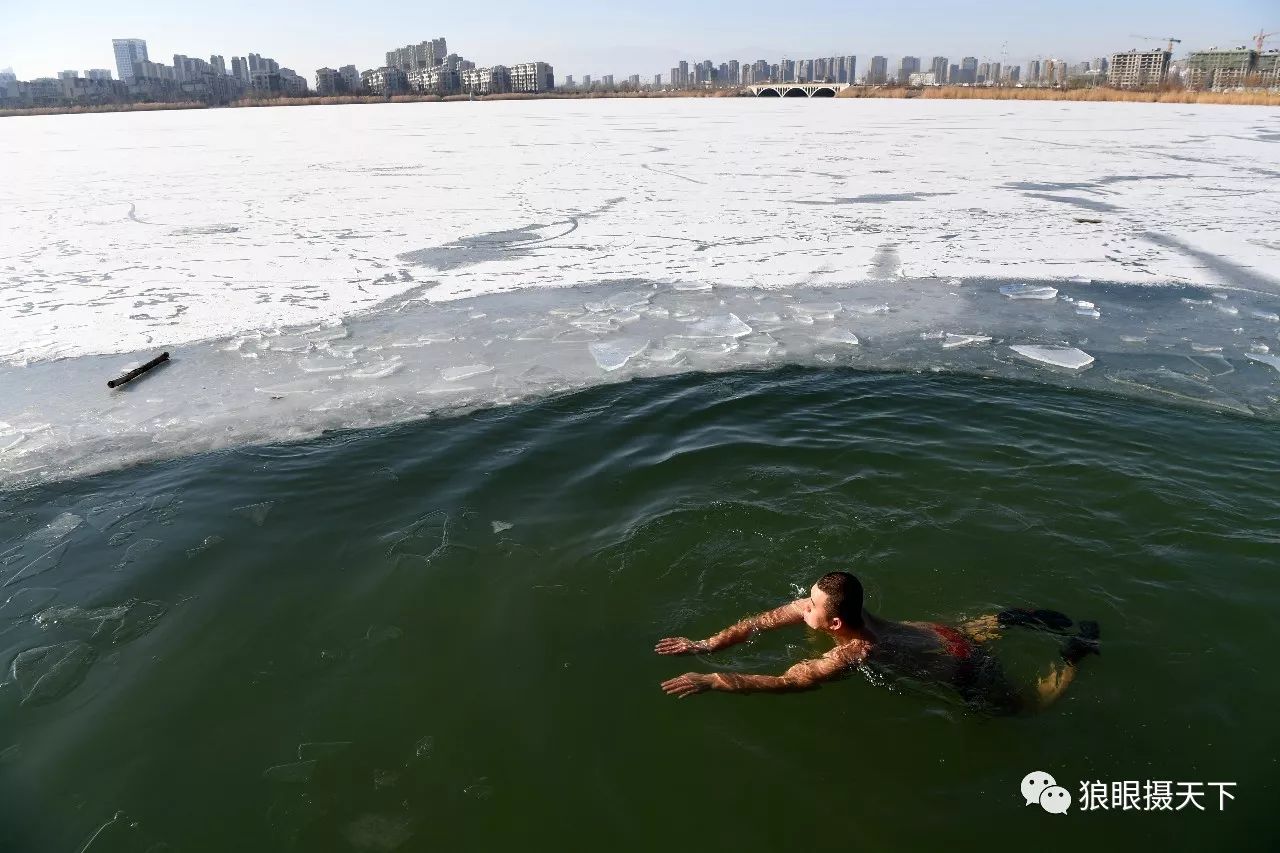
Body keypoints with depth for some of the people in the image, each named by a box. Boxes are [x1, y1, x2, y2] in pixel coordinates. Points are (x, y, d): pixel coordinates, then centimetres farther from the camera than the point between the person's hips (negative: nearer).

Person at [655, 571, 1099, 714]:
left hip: (962, 670, -7)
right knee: (978, 628, 41)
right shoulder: (823, 605, -20)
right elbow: (761, 621, -17)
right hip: (943, 633, 7)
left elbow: (782, 682, -43)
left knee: (1033, 703, 18)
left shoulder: (852, 654, -39)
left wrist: (709, 680, -44)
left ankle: (1076, 650, 28)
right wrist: (707, 645, -23)